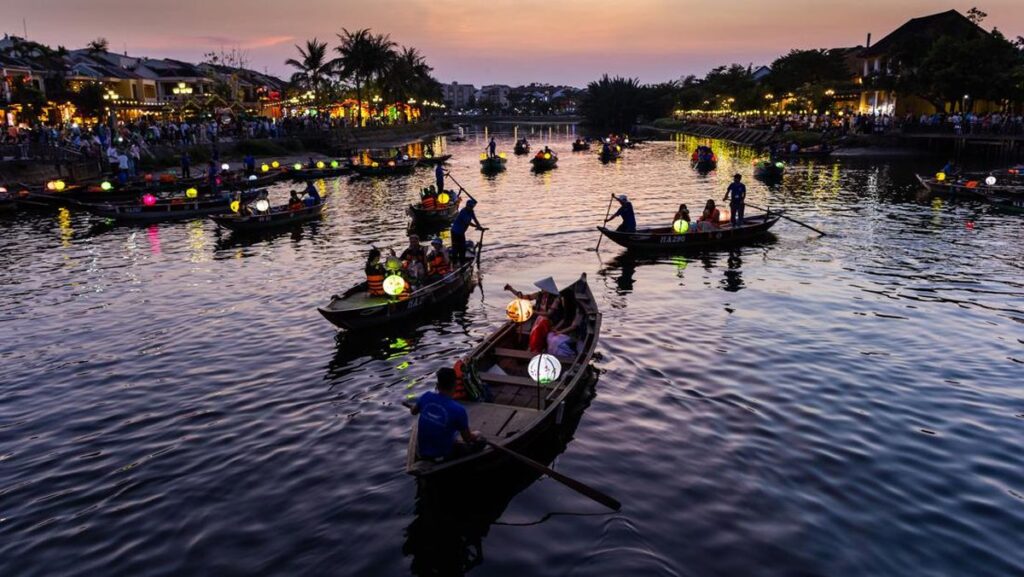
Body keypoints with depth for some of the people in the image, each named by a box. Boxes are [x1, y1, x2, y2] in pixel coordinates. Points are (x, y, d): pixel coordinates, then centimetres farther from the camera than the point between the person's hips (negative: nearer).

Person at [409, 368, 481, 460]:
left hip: (422, 453, 5)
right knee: (480, 440, 13)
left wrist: (412, 407, 36)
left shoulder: (426, 396, -12)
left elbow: (413, 411, 12)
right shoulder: (458, 410, -25)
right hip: (443, 456, -5)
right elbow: (467, 439, -12)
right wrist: (475, 435, 11)